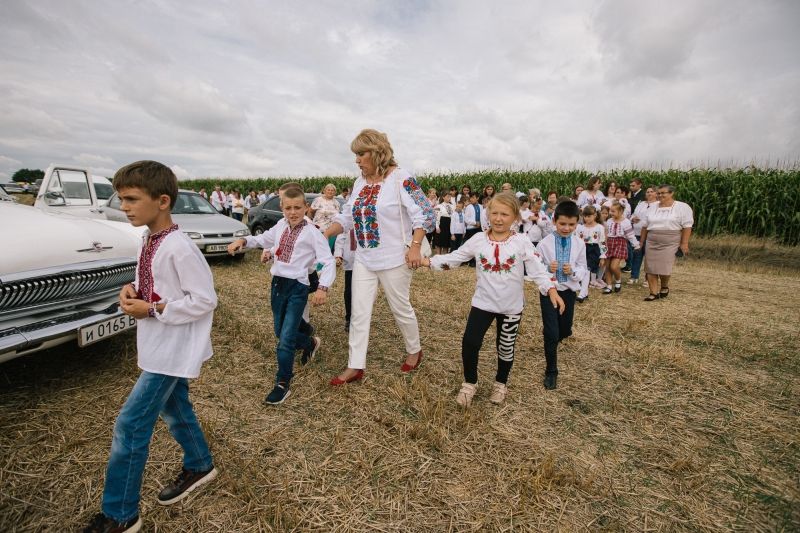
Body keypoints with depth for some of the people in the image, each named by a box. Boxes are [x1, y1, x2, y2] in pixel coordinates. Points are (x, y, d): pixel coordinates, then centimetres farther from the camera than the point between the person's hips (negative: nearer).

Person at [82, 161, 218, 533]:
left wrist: (152, 309, -20)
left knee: (130, 425, -2)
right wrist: (132, 289, -3)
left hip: (172, 349, -9)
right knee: (175, 410, 22)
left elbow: (204, 300, -22)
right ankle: (199, 466, 44)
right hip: (161, 346, 9)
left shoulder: (179, 248, -24)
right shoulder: (149, 239, 3)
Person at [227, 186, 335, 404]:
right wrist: (242, 241, 4)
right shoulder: (279, 229, 8)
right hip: (277, 284, 7)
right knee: (280, 332, 18)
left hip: (297, 287, -6)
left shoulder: (312, 233, -11)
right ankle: (310, 343, 47)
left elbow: (328, 262, -17)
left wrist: (323, 288, -31)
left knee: (286, 338, -6)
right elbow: (260, 240, 25)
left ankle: (282, 384, 12)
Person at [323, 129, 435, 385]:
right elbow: (347, 216, 13)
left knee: (400, 308, 10)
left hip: (394, 259, -6)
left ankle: (414, 351, 36)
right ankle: (355, 366, 18)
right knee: (359, 313, 7)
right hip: (364, 259, 7)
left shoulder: (401, 178, -13)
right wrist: (323, 234, 3)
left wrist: (415, 247, -22)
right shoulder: (360, 183, 9)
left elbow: (424, 214, -15)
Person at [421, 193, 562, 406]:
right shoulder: (478, 240, -6)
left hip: (511, 307, 0)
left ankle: (501, 383, 42)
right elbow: (454, 258, -2)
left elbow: (537, 269, -13)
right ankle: (469, 383, 22)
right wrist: (428, 261, -10)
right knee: (469, 342, -5)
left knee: (506, 348, 16)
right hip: (483, 302, 1)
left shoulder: (522, 242, -10)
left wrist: (551, 290, -27)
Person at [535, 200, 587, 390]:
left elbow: (583, 270, 1)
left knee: (565, 330, 16)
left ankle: (551, 342, 54)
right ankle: (551, 371, 15)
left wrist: (573, 271, -20)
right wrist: (547, 269, -27)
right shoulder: (544, 243, -12)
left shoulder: (579, 244, -4)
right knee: (551, 333, -4)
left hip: (569, 291, 3)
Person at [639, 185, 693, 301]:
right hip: (652, 243, 4)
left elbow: (687, 226, -6)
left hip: (670, 244, -4)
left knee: (664, 268, -7)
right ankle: (654, 293, 7)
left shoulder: (682, 207, -3)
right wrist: (642, 241, 14)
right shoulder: (653, 207, 11)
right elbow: (645, 226, 15)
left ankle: (664, 286, 23)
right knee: (650, 268, 0)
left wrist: (684, 243, -11)